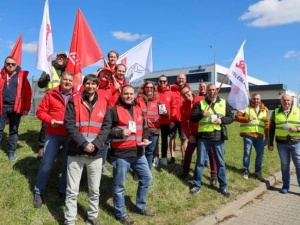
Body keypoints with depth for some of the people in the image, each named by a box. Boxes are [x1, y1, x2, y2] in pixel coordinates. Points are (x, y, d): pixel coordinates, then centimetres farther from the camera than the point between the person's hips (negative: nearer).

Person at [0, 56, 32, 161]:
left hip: (15, 108, 0)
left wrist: (26, 108, -2)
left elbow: (28, 92, 1)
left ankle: (11, 151, 22)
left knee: (14, 131, 10)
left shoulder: (21, 76, 2)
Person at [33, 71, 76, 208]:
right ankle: (38, 192, 23)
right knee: (47, 163, 5)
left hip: (71, 135, 1)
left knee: (68, 164, 12)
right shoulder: (51, 94, -1)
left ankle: (63, 190, 31)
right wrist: (49, 120, -15)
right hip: (53, 134, 0)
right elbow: (40, 111, 1)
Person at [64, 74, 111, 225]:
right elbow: (69, 124, -8)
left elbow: (107, 126, 1)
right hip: (76, 152, -2)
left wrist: (95, 144, -12)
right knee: (72, 190, 6)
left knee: (95, 190, 14)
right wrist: (83, 143, -16)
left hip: (96, 153, 2)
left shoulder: (103, 104, 6)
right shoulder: (74, 102, -1)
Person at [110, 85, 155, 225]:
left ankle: (140, 207, 34)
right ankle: (120, 213, 26)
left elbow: (144, 127, 21)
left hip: (138, 152, 7)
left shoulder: (138, 110, 13)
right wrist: (120, 133, -20)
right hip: (121, 154, -6)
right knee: (119, 185, 6)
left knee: (147, 178, 15)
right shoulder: (114, 110, -7)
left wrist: (145, 138, 3)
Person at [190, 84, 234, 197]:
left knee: (220, 162, 10)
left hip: (218, 137, 1)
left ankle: (223, 186, 23)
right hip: (203, 136, 0)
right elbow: (192, 117, 0)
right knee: (200, 161, 6)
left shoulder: (224, 103, 9)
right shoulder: (200, 103, 6)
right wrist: (201, 114, -19)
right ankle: (197, 185, 18)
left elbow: (231, 117, 8)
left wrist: (222, 120, -11)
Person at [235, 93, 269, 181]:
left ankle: (258, 172, 24)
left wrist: (267, 136, 11)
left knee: (260, 153, 8)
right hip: (248, 135, -4)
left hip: (259, 136, 4)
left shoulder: (264, 110, 12)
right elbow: (237, 117, -7)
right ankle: (246, 171, 15)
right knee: (247, 153, 2)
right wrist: (247, 119, -23)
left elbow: (267, 123, 14)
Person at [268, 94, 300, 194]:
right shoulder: (276, 112, 5)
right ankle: (285, 186, 21)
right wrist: (270, 143, 4)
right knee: (284, 164, 9)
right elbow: (271, 128, 7)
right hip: (282, 143, 1)